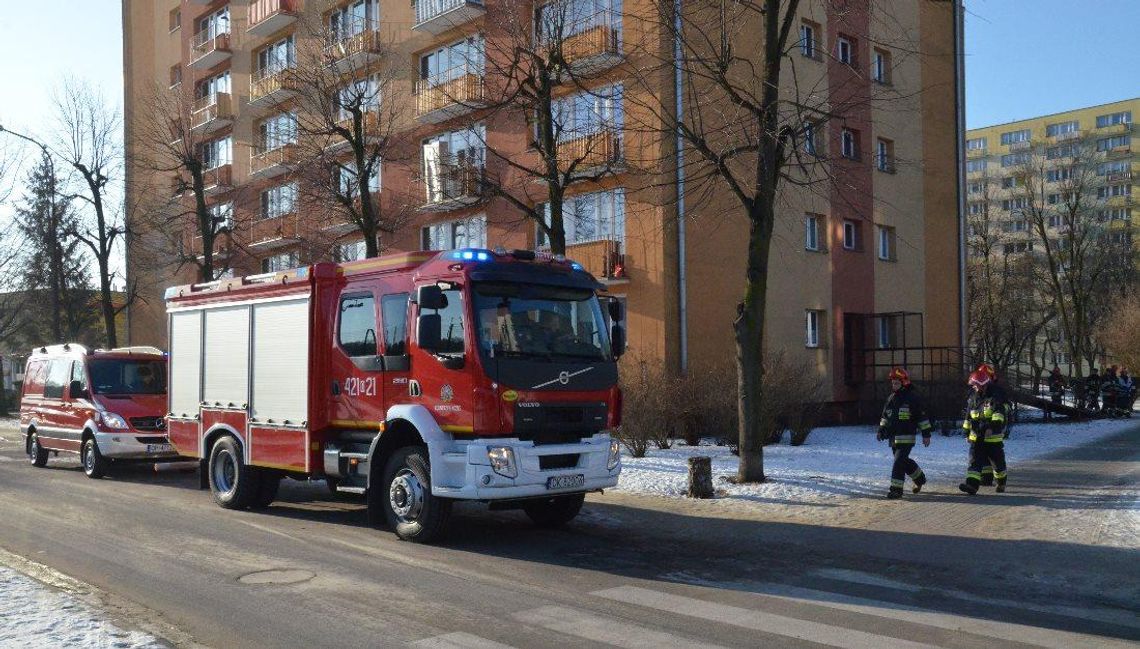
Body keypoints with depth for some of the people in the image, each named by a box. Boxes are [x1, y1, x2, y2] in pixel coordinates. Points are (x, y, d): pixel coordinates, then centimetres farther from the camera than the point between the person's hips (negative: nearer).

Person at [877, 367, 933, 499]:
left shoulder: (912, 397, -8)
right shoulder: (891, 398, 13)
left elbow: (922, 416, -6)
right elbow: (885, 416, 23)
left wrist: (926, 434, -7)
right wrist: (881, 430, 14)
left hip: (906, 437, -7)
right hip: (893, 437, 7)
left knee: (899, 461, -13)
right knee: (904, 461, 16)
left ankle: (896, 489, -12)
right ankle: (919, 478, 38)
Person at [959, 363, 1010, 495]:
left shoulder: (998, 395, -10)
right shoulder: (974, 397, 12)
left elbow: (1000, 412, -23)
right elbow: (969, 415, 22)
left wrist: (994, 425, -37)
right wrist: (967, 431, 24)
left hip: (993, 436, -5)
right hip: (977, 436, 5)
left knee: (997, 461, 9)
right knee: (975, 460, -6)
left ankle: (1001, 483, 30)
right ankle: (972, 484, -14)